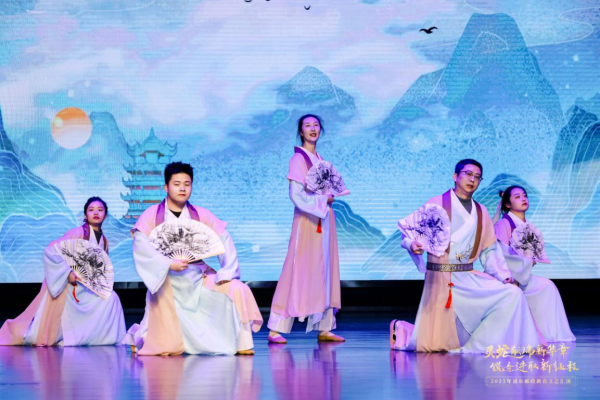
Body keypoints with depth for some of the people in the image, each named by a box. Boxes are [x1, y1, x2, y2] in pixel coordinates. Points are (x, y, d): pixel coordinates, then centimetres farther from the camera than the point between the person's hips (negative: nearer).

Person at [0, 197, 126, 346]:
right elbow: (51, 250, -25)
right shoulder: (78, 233, -17)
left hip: (85, 288, 7)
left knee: (110, 298, -6)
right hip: (65, 286, -7)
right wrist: (68, 273, -26)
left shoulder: (103, 241, 5)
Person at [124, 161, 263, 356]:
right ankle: (138, 335, 18)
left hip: (198, 276, 3)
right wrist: (168, 264, -26)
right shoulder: (151, 216, -2)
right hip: (167, 280, -3)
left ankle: (240, 343, -3)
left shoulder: (201, 215, 6)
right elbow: (141, 247, -16)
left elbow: (224, 240, -2)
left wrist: (227, 273, -15)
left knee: (237, 289, -16)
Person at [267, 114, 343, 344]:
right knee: (298, 272, -10)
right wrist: (322, 200, -12)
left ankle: (324, 329, 10)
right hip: (307, 220, -8)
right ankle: (276, 329, -8)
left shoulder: (320, 159, 16)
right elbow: (296, 195, -15)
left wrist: (331, 194, 0)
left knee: (325, 273, 6)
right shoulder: (299, 159, -8)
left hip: (324, 220, 8)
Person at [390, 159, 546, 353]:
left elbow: (489, 250, 15)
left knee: (513, 295, -14)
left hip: (469, 278, 5)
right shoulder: (437, 204, -4)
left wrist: (504, 276, 3)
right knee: (436, 343, -6)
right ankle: (403, 329, 26)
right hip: (441, 279, -5)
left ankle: (480, 344, -2)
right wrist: (412, 244, -31)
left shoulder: (481, 212, 12)